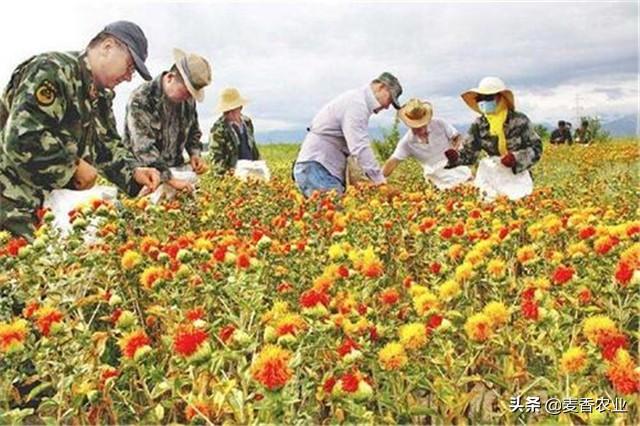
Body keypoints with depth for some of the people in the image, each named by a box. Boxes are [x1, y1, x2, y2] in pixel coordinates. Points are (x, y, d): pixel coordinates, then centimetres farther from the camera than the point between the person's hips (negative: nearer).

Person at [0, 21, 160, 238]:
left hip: (59, 201, 9)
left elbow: (108, 146, 17)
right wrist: (74, 167, -17)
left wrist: (133, 172, -3)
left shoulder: (101, 96, 13)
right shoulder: (53, 70, -18)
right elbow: (21, 139, -28)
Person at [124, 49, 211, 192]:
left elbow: (193, 132, 20)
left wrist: (195, 154, 0)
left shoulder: (188, 99, 4)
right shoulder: (141, 100, -16)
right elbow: (143, 147, -23)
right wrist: (170, 179, -29)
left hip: (176, 172, 5)